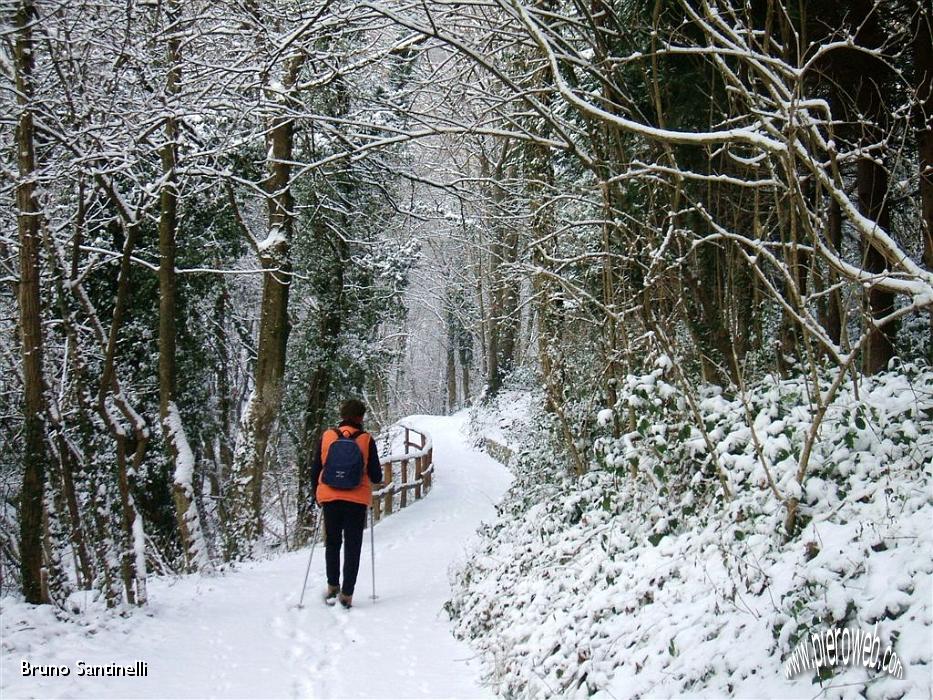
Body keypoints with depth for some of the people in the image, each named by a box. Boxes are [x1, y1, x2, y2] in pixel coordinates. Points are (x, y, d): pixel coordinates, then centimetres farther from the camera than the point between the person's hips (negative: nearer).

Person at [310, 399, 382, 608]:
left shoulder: (327, 436, -2)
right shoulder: (366, 440, -7)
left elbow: (315, 470, 4)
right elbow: (376, 476, -4)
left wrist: (317, 495, 19)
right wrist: (376, 478, 20)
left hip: (330, 498, 2)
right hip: (357, 500, -2)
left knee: (332, 542, 20)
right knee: (353, 546, 6)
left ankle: (333, 586, 18)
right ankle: (347, 594, 3)